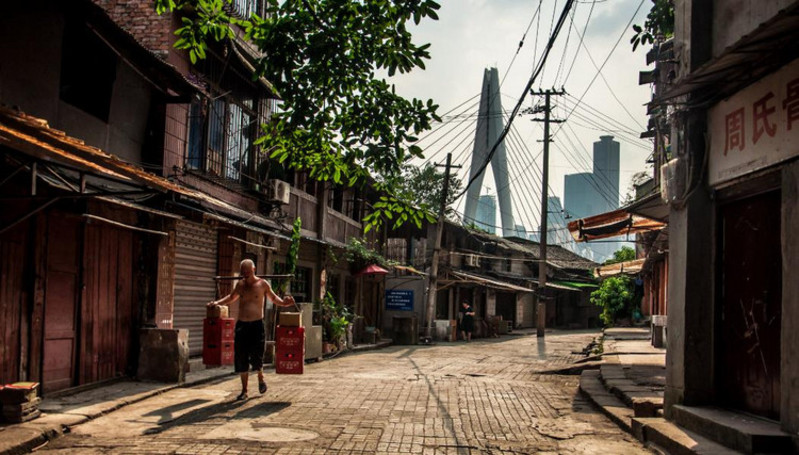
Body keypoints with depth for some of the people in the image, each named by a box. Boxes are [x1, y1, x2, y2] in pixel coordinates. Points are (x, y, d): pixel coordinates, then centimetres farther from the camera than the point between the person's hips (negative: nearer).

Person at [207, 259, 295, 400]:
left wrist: (284, 303, -11)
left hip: (256, 325, -4)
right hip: (241, 325, 4)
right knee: (241, 359, 3)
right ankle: (244, 390, 14)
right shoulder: (240, 284, 8)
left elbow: (273, 298, 7)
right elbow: (232, 297, 25)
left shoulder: (262, 284, -2)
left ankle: (261, 378, 23)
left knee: (256, 356, -9)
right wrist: (217, 302, 14)